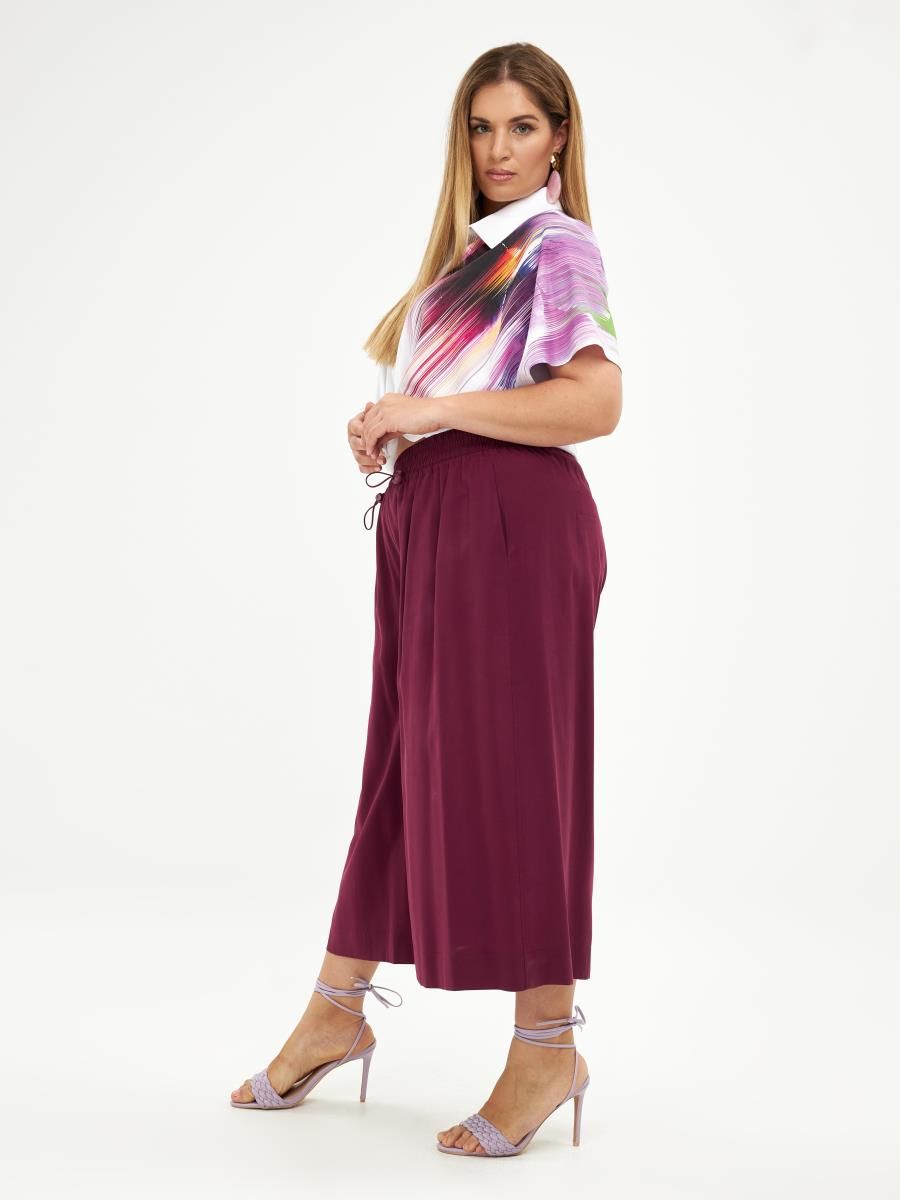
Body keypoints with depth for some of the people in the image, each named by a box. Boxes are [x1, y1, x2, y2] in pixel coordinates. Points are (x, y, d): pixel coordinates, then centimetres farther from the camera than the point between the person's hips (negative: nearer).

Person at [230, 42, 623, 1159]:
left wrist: (432, 410, -17)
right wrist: (382, 426, 5)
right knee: (406, 761, 12)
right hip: (426, 521, 9)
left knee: (507, 768, -5)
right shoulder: (469, 249, 20)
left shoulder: (558, 246, -5)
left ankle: (547, 1046, 5)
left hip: (513, 523, -8)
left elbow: (594, 404, -18)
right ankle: (335, 1013, 21)